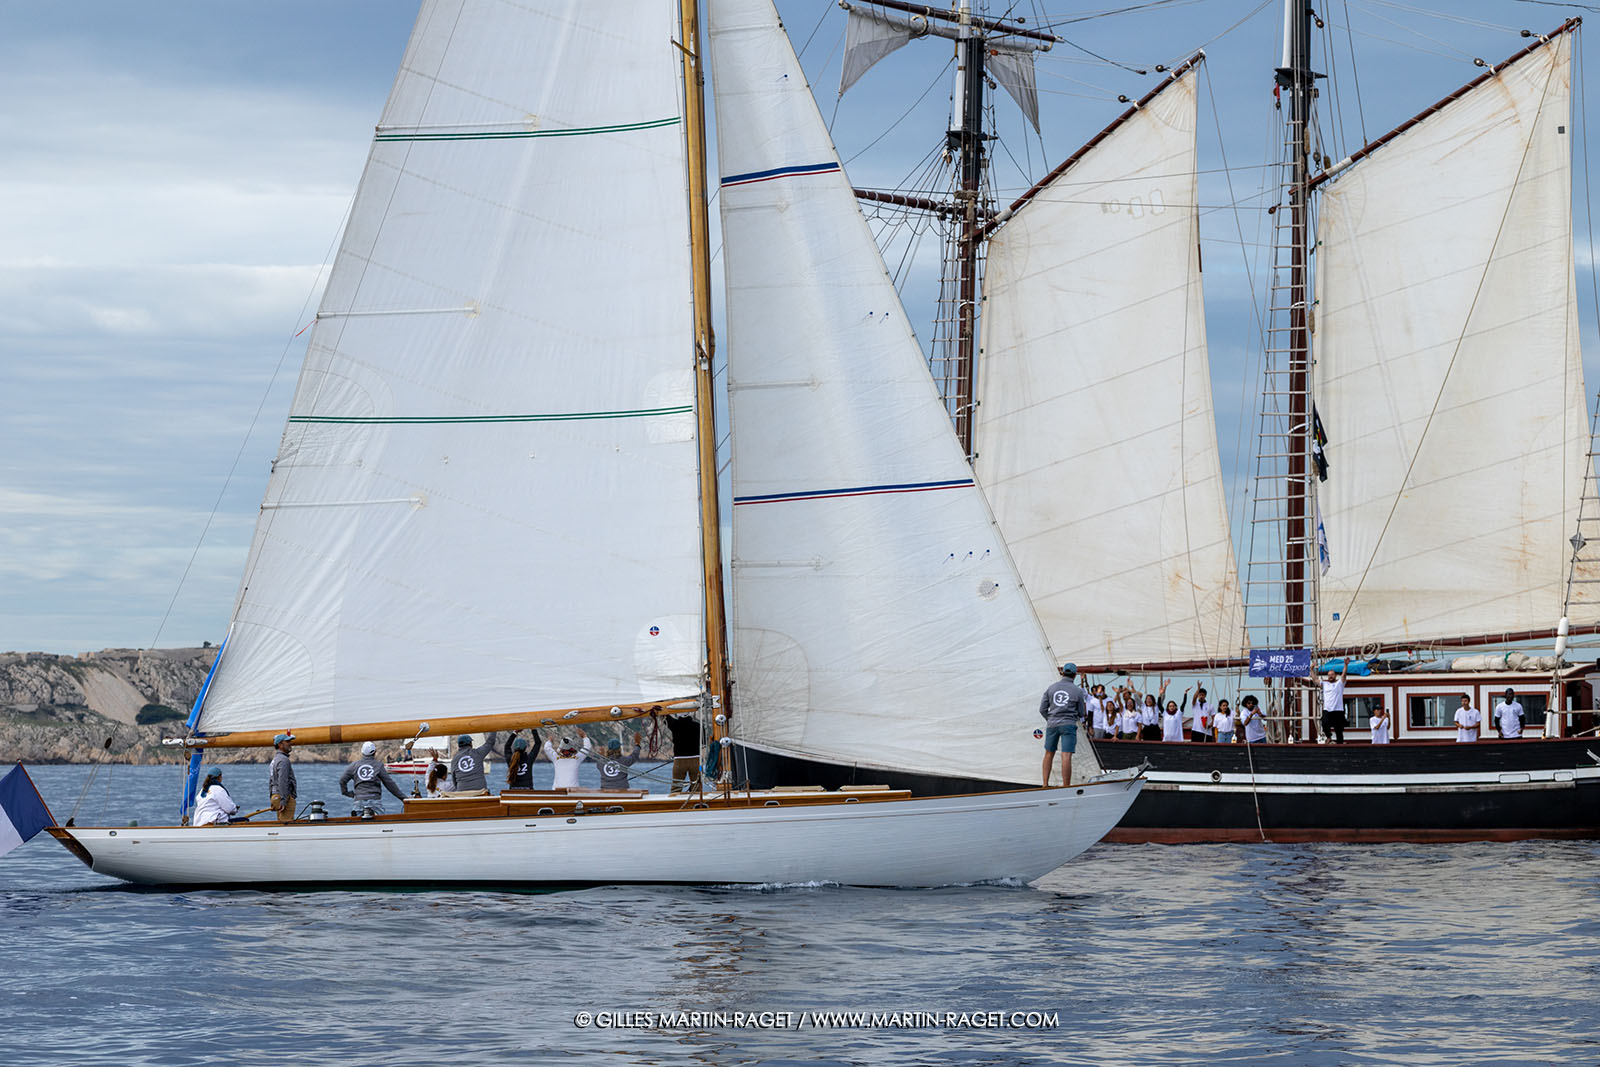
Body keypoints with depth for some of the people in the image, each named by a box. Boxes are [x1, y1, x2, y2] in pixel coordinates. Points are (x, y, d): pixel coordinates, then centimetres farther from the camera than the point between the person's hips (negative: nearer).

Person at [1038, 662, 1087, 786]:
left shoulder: (1051, 687, 6)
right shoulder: (1078, 691, -1)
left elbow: (1042, 709, 7)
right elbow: (1081, 714, 6)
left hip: (1052, 724, 3)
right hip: (1069, 725, -3)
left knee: (1049, 753, 17)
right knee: (1066, 756, -8)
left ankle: (1045, 785, 16)